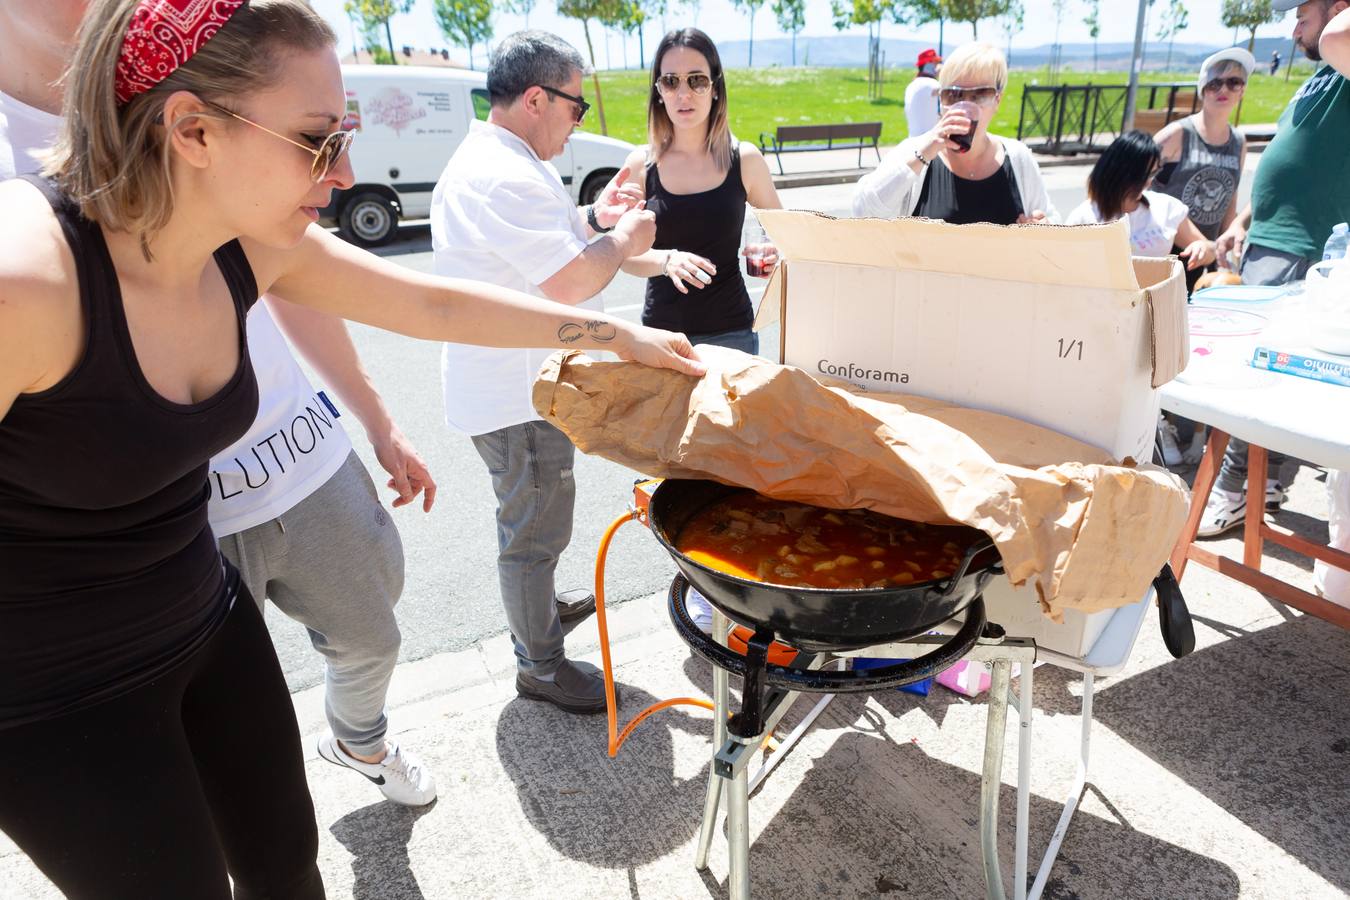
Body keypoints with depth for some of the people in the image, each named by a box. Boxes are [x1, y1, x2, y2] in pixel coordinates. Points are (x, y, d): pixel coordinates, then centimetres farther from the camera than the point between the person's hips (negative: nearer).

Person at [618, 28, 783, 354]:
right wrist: (667, 260, -22)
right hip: (660, 329, 1)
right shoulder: (641, 164, -2)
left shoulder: (745, 159, -3)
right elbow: (625, 255, -2)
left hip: (729, 331, 0)